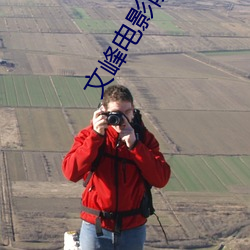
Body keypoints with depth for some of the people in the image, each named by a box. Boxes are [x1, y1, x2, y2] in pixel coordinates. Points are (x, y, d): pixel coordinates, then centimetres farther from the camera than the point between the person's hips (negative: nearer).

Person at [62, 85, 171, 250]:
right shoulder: (90, 135, -4)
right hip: (96, 227, -1)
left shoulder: (144, 138, -1)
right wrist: (96, 136, -23)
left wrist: (134, 145, -19)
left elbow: (161, 179, -12)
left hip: (133, 228, 1)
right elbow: (71, 172, -19)